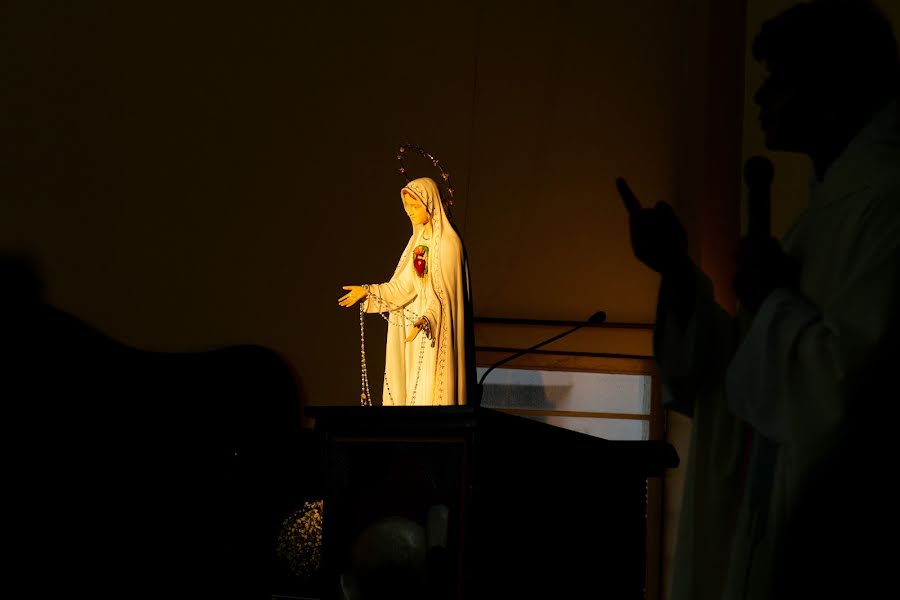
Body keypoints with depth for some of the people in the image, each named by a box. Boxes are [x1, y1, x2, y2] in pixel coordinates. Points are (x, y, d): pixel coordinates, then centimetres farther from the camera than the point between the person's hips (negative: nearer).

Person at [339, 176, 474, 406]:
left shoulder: (448, 242, -12)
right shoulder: (419, 239, 13)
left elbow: (444, 292, -19)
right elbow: (405, 286, 11)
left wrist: (426, 320, -33)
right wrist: (368, 292, 7)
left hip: (436, 333, -8)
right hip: (415, 331, 8)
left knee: (431, 394, -9)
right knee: (410, 388, 5)